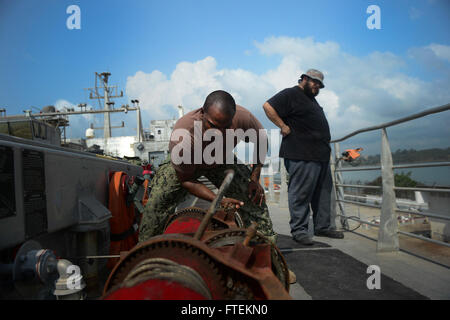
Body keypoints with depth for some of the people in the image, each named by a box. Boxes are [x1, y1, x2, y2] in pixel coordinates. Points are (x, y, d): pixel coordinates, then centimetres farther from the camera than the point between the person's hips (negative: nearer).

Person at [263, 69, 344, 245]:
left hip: (321, 155, 10)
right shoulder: (291, 94, -4)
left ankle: (323, 226, 23)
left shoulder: (312, 99, 26)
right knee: (301, 193, -6)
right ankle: (298, 229, 3)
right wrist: (284, 127, -16)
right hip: (302, 157, -10)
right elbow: (268, 106, -15)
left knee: (323, 193, 13)